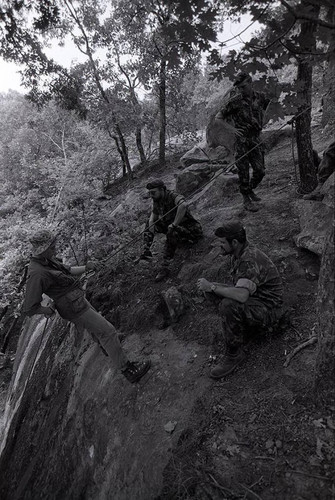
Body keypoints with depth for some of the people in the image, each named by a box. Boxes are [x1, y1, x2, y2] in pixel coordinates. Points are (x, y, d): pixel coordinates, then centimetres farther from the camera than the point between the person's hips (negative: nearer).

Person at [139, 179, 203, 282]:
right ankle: (146, 251, -2)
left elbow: (183, 205, -46)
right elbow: (153, 218, 3)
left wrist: (174, 224, -38)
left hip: (191, 230, -8)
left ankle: (165, 267, -32)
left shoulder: (173, 196, -24)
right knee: (149, 223, 9)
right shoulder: (156, 200, 0)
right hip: (176, 228, 8)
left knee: (172, 232, -38)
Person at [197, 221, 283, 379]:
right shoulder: (240, 253, 2)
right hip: (253, 299, 9)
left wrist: (212, 287, -30)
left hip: (267, 310, -9)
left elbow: (241, 295, -43)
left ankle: (234, 354, -13)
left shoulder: (250, 260, -29)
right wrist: (211, 286, -3)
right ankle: (243, 325, 11)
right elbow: (238, 287, 11)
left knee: (229, 305, -35)